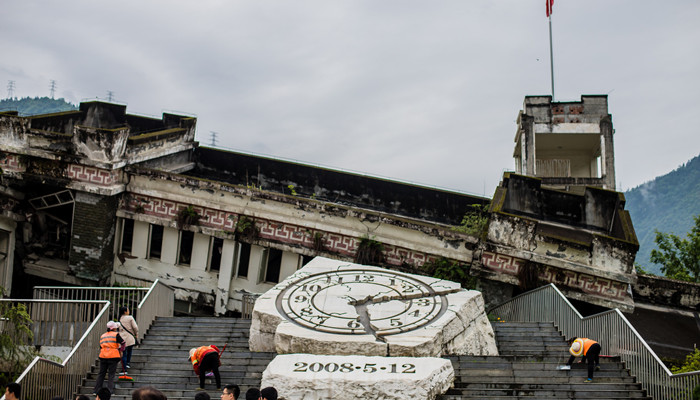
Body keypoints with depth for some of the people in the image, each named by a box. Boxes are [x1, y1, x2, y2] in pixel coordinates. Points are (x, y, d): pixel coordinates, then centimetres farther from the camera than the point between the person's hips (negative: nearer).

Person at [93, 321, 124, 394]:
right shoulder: (116, 334, -1)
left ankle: (96, 390, 10)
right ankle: (109, 390, -3)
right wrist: (121, 351, 8)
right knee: (111, 374, 2)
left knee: (101, 374, 11)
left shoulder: (102, 336, 16)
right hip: (113, 356, -4)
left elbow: (101, 347, 18)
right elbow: (123, 343, -5)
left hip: (103, 357, 4)